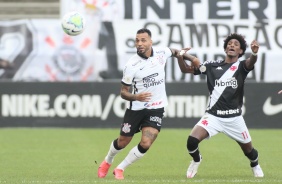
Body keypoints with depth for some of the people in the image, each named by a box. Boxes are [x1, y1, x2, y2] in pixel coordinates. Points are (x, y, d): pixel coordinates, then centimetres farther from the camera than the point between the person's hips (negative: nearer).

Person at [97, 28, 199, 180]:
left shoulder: (161, 53, -9)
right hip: (136, 109, -2)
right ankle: (107, 161, 45)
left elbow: (174, 52, 17)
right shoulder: (131, 65, -17)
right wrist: (135, 97, -31)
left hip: (156, 109, 2)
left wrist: (190, 58, 15)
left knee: (145, 144, -15)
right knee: (122, 142, 13)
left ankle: (120, 169, 6)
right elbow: (123, 92, -12)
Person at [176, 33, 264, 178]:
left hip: (234, 117, 0)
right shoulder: (213, 65, 4)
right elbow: (185, 69, 6)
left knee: (248, 150, 9)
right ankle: (196, 160, 14)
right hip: (213, 116, 0)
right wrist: (180, 57, -15)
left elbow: (250, 63, -26)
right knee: (192, 140, -20)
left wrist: (254, 53, -50)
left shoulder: (241, 66, -1)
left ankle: (255, 166, 45)